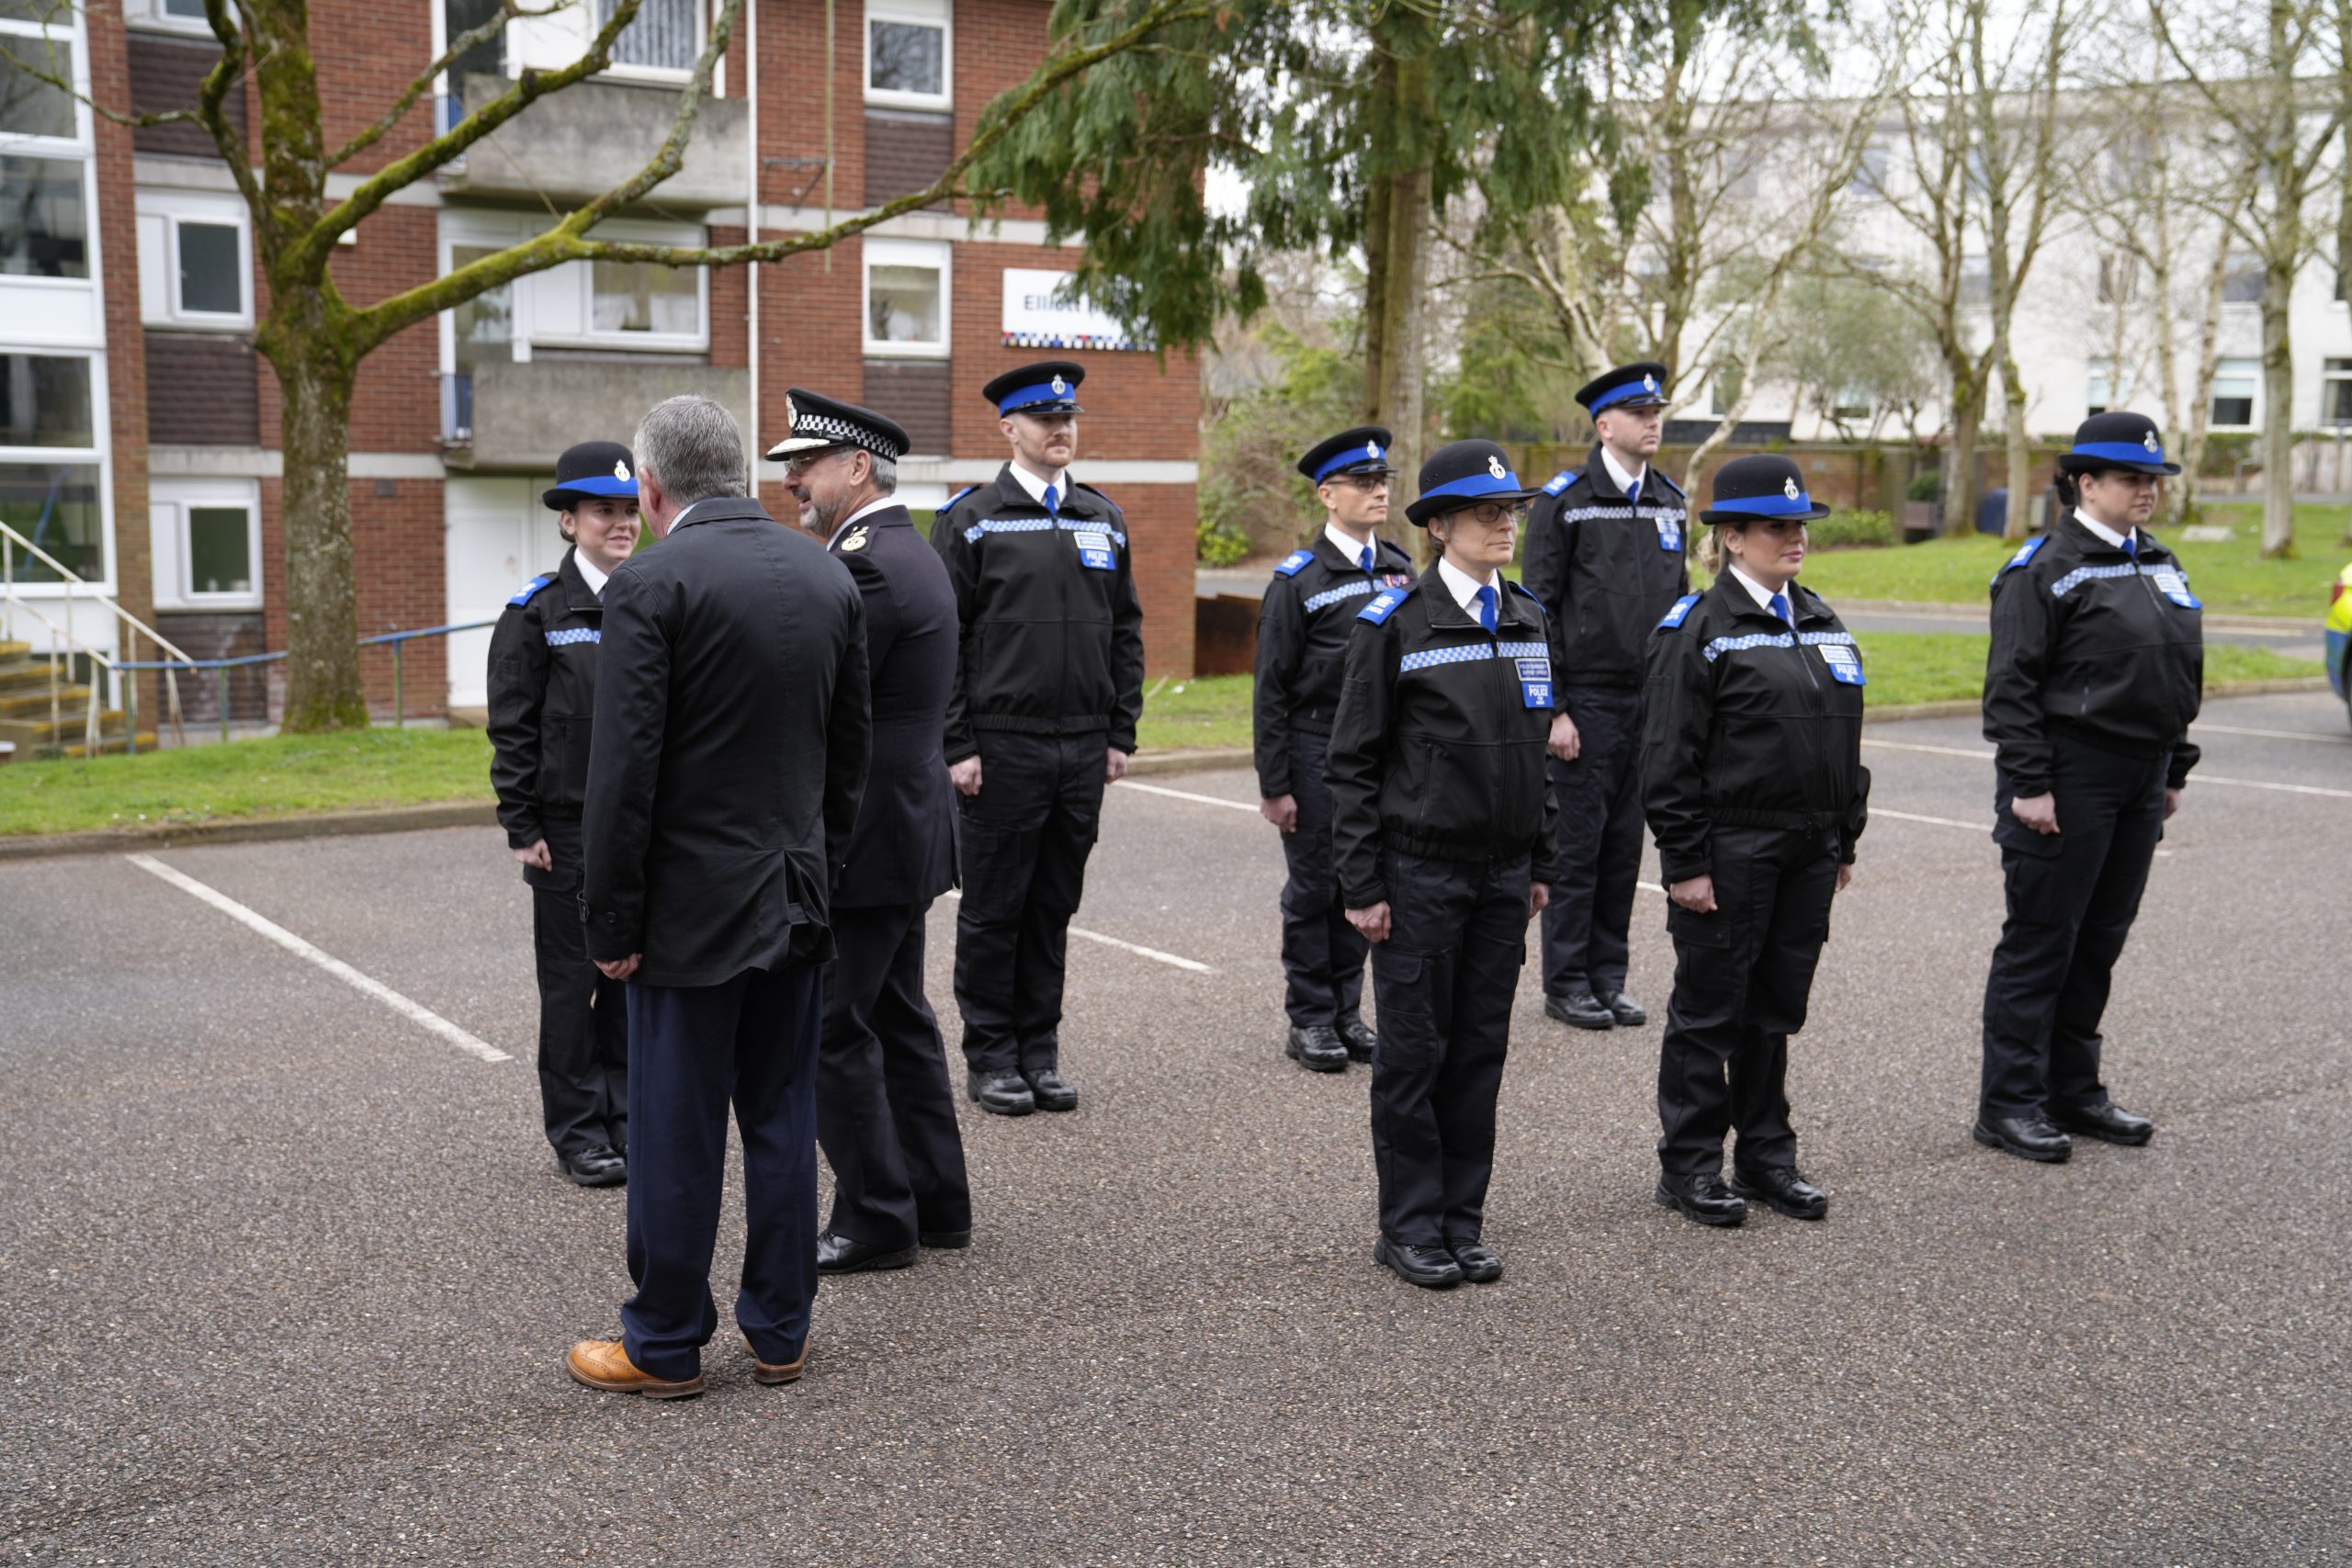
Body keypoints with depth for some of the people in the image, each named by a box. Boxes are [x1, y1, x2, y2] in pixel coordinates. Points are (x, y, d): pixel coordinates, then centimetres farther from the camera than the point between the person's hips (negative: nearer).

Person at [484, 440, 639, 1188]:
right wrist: (522, 827, -9)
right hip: (568, 826, -4)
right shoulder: (537, 612, -5)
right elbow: (513, 727, -5)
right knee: (572, 979, 5)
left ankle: (627, 1120, 22)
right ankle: (578, 1132, 15)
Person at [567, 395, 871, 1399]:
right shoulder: (827, 574, 5)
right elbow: (851, 747, 10)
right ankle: (780, 1331, 23)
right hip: (795, 900, 6)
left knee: (676, 1133, 5)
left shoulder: (651, 585, -14)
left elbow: (625, 771, -16)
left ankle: (665, 1346, 17)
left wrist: (611, 921, -9)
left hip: (693, 904, -6)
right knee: (781, 1119, 14)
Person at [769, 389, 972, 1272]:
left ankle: (875, 1222, 9)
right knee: (895, 1018, 17)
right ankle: (935, 1202, 26)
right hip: (901, 832, 10)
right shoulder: (906, 552, 14)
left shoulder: (868, 565, -19)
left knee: (830, 1032, -1)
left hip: (865, 843, -10)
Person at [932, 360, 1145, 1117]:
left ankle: (1040, 1052, 22)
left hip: (1083, 748, 4)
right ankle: (991, 1058, 15)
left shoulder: (1104, 520, 11)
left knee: (1054, 907, 11)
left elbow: (1125, 633, 14)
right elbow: (942, 640, -6)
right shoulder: (970, 520, -3)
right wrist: (956, 746, -11)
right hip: (1002, 747, -4)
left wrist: (1120, 734, 8)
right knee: (993, 908, 4)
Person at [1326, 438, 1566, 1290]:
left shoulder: (1527, 619, 9)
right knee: (1414, 1051, 4)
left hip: (1503, 875, 5)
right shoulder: (1396, 622, -8)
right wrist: (1360, 884, -11)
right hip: (1420, 874, -5)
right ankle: (1409, 1226, 16)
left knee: (1480, 1049, 11)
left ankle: (1463, 1221, 22)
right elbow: (1354, 762, -8)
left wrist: (1541, 863, 13)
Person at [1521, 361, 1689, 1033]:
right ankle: (1566, 984, 12)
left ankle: (1608, 978, 19)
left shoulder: (1668, 500, 11)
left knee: (1625, 843, 10)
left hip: (1651, 702, 6)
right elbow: (1540, 610, -9)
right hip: (1587, 701, -5)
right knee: (1577, 846, 1)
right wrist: (1552, 708, -13)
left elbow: (1679, 597, 16)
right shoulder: (1564, 500, -7)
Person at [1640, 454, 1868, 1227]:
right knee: (1709, 1008, 4)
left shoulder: (1821, 622, 13)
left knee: (1778, 1008, 14)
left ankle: (1767, 1156, 26)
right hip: (1729, 851, -6)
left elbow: (1843, 738, 18)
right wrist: (1685, 861, -15)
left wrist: (1844, 842, 15)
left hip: (1808, 852, 6)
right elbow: (1670, 756, -11)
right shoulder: (1697, 627, -8)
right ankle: (1690, 1165, 15)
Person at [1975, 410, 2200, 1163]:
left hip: (2139, 780, 8)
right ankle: (2009, 1105, 7)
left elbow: (2180, 672, 20)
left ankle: (2074, 1090, 24)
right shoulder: (2045, 568, -10)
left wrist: (2173, 771, 16)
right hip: (2069, 777, -8)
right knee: (2041, 940, -1)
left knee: (2100, 941, 13)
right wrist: (2027, 783, -19)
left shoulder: (2159, 565, 15)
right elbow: (2011, 685, -14)